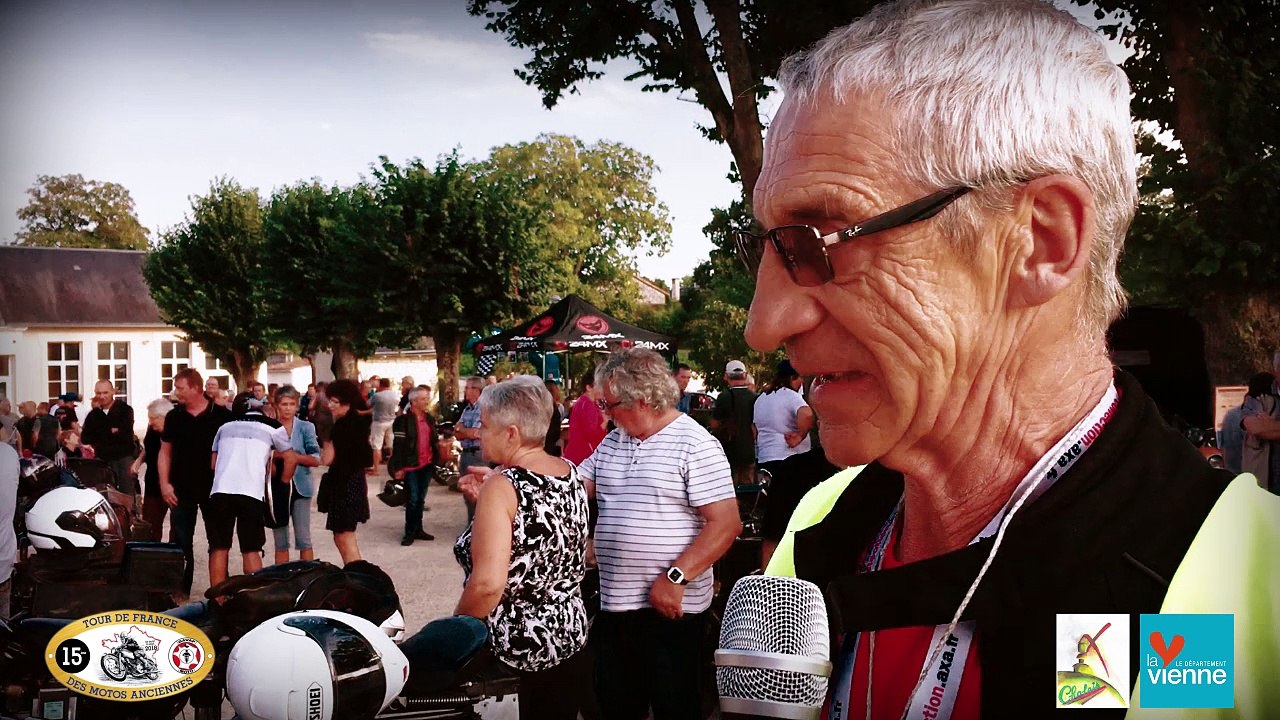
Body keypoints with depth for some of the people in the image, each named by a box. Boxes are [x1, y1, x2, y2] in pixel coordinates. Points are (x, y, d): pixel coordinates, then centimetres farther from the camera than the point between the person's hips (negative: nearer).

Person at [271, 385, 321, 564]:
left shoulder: (305, 427, -1)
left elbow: (316, 460, -7)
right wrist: (272, 458, -13)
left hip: (299, 487, -2)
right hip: (276, 487, 2)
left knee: (303, 539, -2)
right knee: (280, 541, 9)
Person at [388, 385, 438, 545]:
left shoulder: (430, 418, 10)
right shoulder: (403, 420, -10)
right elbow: (398, 445, -13)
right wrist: (398, 468, -15)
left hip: (427, 465, 6)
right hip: (411, 466, -6)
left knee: (421, 499, 12)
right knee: (413, 499, -4)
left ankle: (418, 529, 21)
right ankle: (409, 532, 7)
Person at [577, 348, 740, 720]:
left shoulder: (695, 445, -12)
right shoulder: (612, 442, 11)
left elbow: (726, 524, -17)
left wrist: (674, 578, -22)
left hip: (669, 608, -7)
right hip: (614, 604, 7)